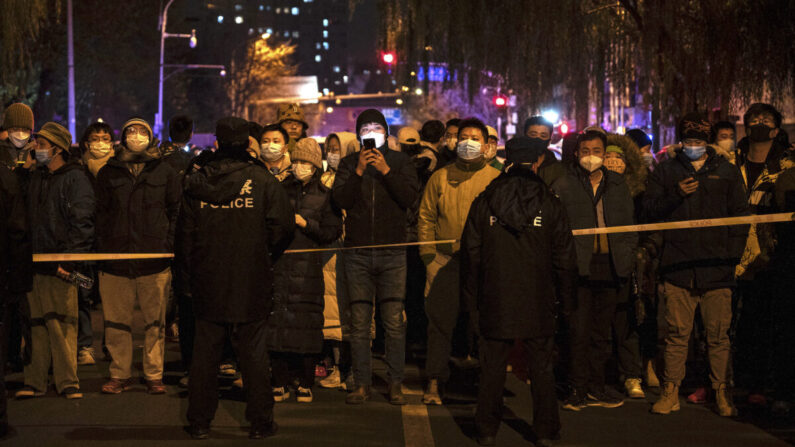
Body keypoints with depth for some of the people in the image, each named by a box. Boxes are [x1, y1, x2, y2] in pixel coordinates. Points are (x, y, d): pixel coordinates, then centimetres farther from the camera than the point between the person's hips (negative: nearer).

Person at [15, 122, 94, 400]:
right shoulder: (34, 177, 17)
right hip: (35, 263, 6)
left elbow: (81, 223, -10)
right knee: (36, 324, 6)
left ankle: (67, 382, -2)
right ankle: (35, 382, 11)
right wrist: (25, 169, 9)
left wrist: (69, 260, -18)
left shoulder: (75, 179, -3)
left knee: (61, 323, -6)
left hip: (60, 265, -6)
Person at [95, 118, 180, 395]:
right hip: (115, 259, 1)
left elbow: (176, 212, 9)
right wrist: (101, 250, 3)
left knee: (155, 322, 2)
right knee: (117, 322, 4)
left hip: (155, 260, -1)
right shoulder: (108, 173, 11)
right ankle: (120, 375, 13)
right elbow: (100, 214, 12)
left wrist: (170, 246, -1)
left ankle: (154, 375, 10)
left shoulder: (164, 173, 9)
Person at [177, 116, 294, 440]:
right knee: (253, 354, 5)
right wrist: (267, 258, 9)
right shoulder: (262, 180, -8)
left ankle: (199, 422, 14)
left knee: (205, 354, 9)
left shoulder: (196, 183, 0)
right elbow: (283, 226, -9)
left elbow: (185, 234, 3)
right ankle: (260, 422, 10)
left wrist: (185, 279, 11)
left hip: (208, 284, 2)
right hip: (251, 285, -2)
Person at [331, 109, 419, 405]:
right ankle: (362, 384, 7)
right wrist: (359, 172, -12)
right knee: (359, 323, 1)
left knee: (394, 322, -3)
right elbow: (340, 199, -1)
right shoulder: (349, 164, 12)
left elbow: (410, 197, -5)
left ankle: (396, 384, 4)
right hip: (358, 253, 1)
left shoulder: (400, 161, 9)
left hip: (392, 252, -1)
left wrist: (386, 170, -12)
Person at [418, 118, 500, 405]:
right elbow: (426, 218, 9)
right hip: (445, 260, 0)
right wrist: (429, 255, -1)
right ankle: (435, 382, 3)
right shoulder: (440, 178, 9)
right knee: (441, 320, -2)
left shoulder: (496, 180, 6)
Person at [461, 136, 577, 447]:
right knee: (542, 366, 9)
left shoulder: (483, 203, -2)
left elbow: (470, 255, 1)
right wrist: (566, 298, 10)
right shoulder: (550, 204, -5)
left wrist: (470, 299, 9)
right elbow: (564, 257, -1)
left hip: (495, 301, 1)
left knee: (492, 366, 9)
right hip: (538, 303, -1)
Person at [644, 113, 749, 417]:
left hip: (717, 268, 0)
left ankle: (722, 393, 11)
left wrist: (734, 255, 3)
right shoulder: (665, 172, 12)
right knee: (676, 333, 3)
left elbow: (740, 216, 12)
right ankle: (670, 392, 10)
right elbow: (651, 210, 5)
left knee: (718, 333, 2)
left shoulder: (726, 172, 11)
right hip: (677, 266, 0)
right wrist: (676, 195, -12)